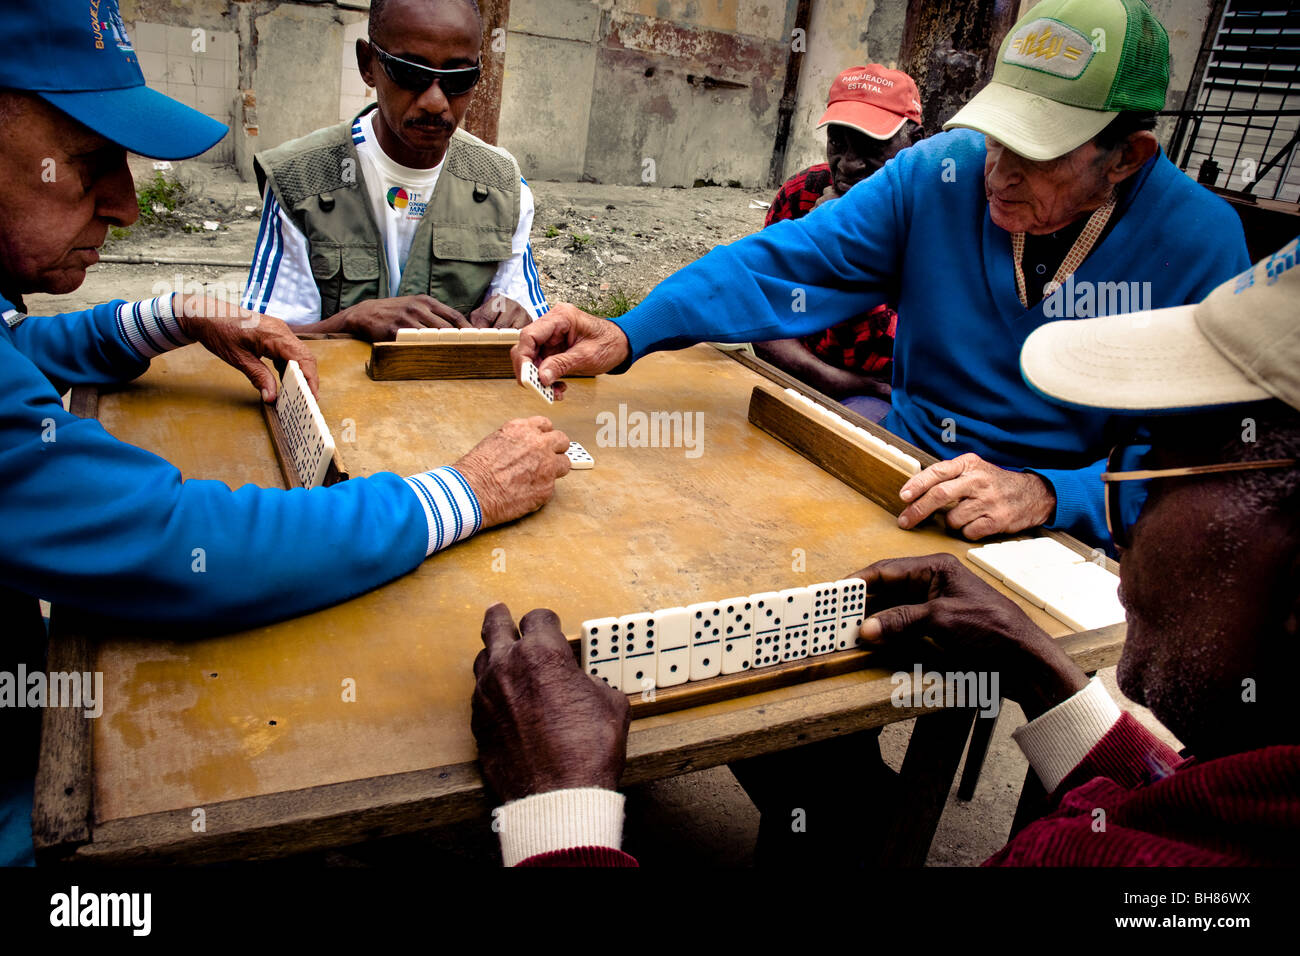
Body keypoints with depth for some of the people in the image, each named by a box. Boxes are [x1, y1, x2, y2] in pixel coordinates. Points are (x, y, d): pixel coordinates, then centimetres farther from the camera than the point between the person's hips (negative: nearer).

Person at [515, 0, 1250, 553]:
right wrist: (630, 333, -23)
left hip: (1076, 529, -1)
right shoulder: (937, 175, -6)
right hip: (908, 492, 2)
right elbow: (793, 263, -10)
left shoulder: (1202, 245, -11)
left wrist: (1045, 496, -32)